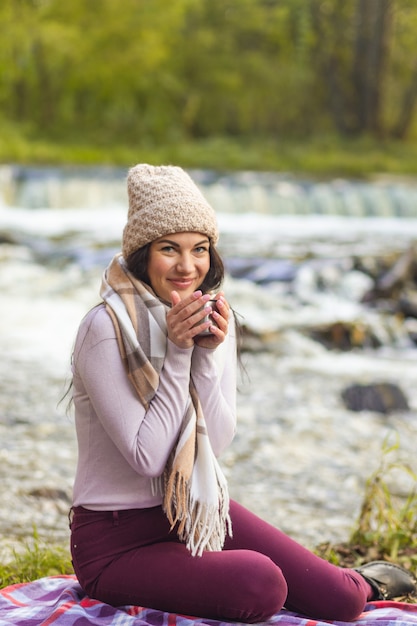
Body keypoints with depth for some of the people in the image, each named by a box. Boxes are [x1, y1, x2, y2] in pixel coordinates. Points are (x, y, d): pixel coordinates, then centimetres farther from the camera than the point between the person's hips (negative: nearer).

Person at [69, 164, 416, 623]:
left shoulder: (214, 316, 2)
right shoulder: (107, 328, -19)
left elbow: (217, 442, -4)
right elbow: (146, 456, -21)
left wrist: (209, 354, -17)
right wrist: (177, 353, -24)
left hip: (200, 512, 6)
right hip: (116, 541, -6)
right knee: (259, 584, -30)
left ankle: (363, 583, 33)